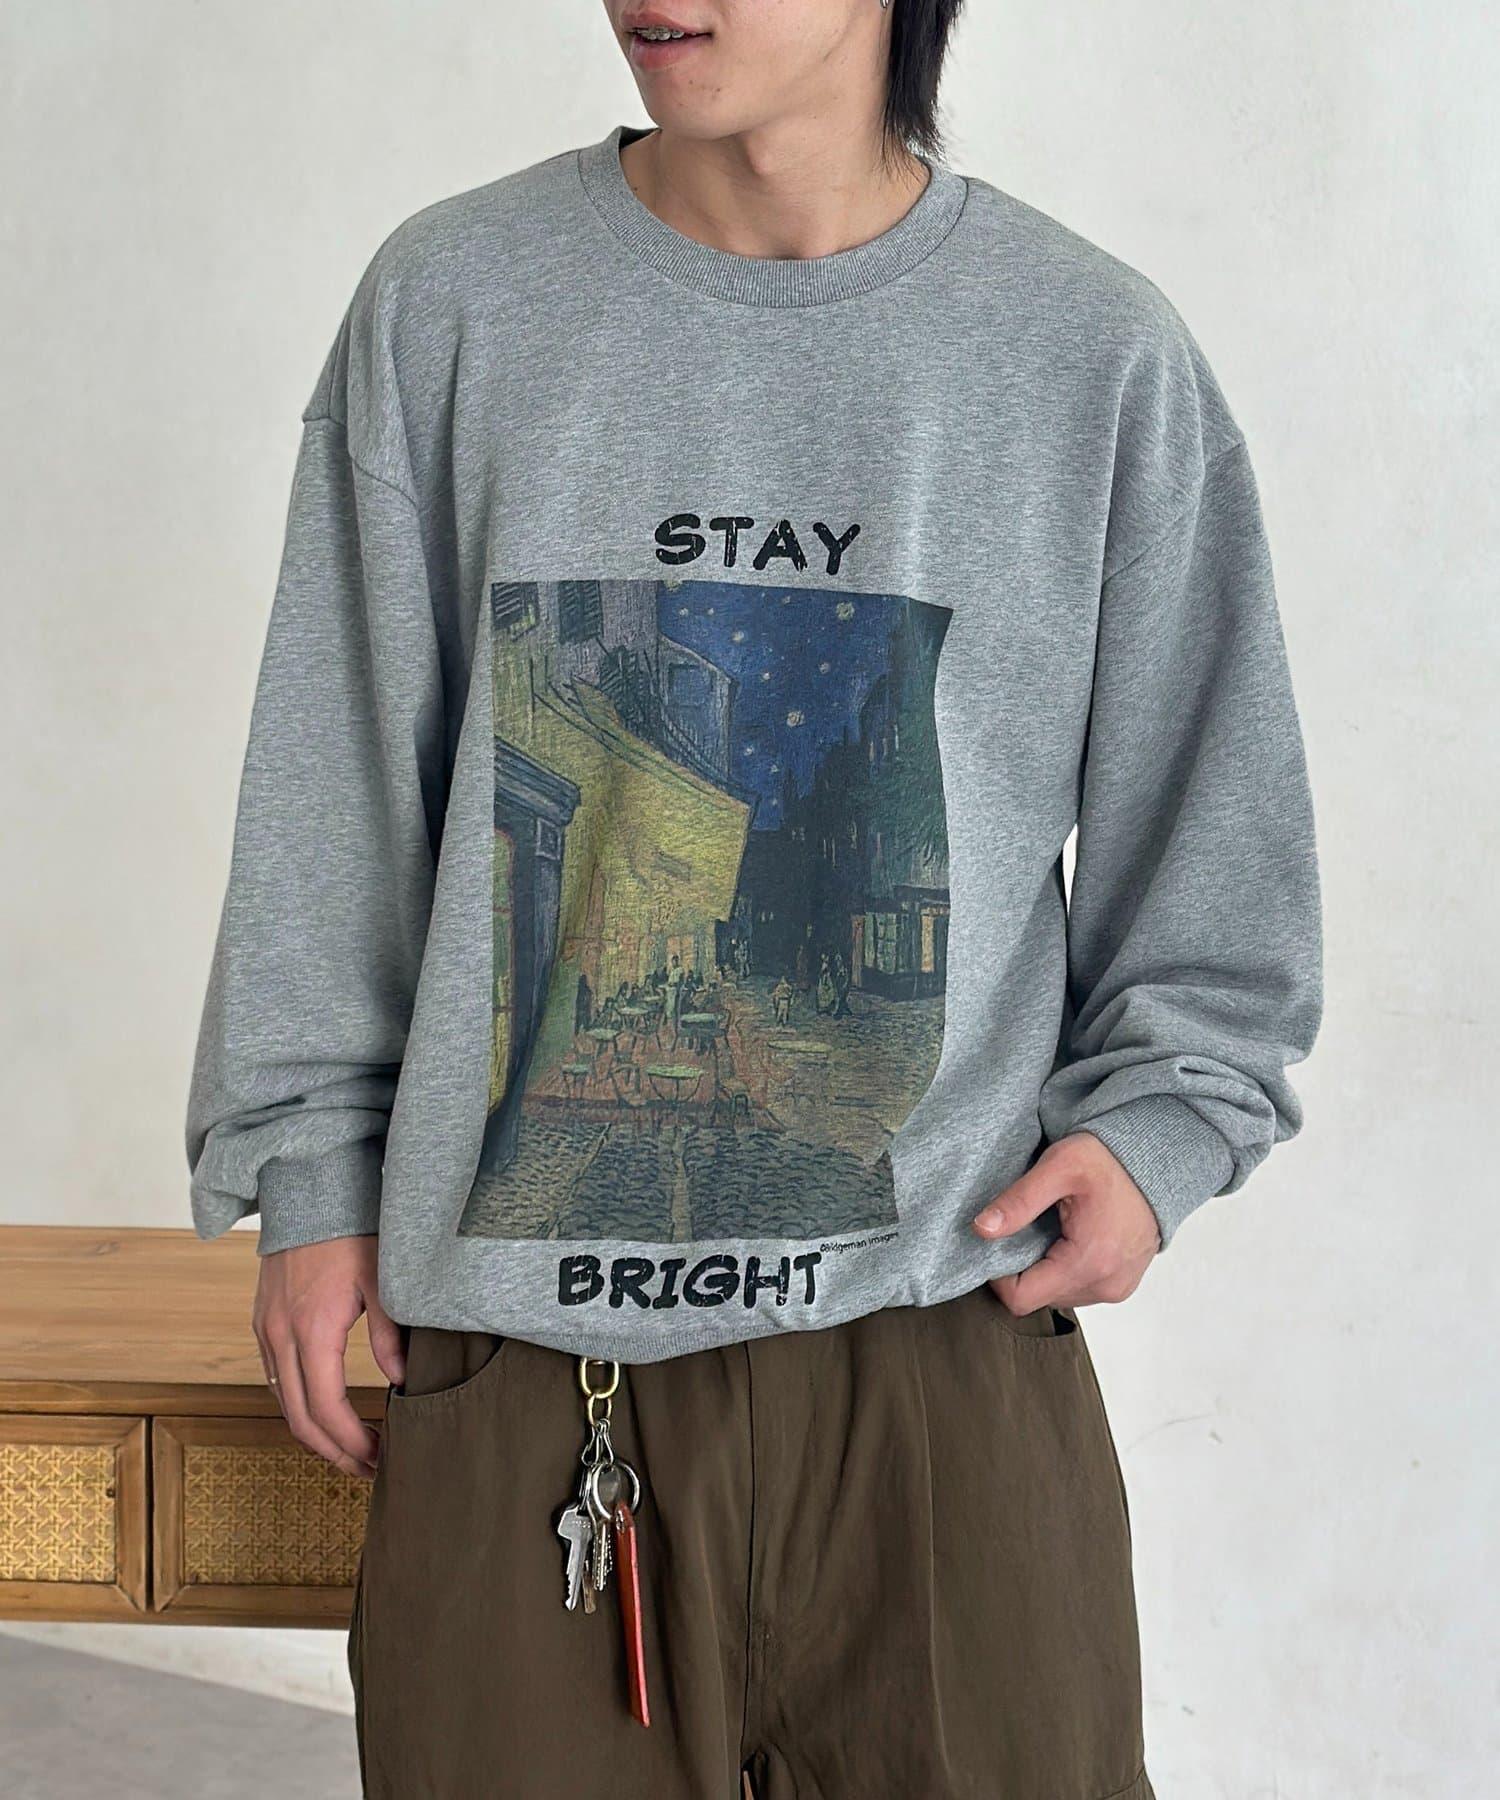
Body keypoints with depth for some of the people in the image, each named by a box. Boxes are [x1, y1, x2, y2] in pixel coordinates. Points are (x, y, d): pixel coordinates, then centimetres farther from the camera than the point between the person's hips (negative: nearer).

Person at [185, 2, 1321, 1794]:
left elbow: (1213, 824, 10)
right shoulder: (451, 302, 4)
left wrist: (1158, 1116, -2)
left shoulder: (1098, 353, 2)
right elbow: (340, 792, 7)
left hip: (941, 1328, 0)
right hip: (517, 1332, 1)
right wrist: (310, 1170, 6)